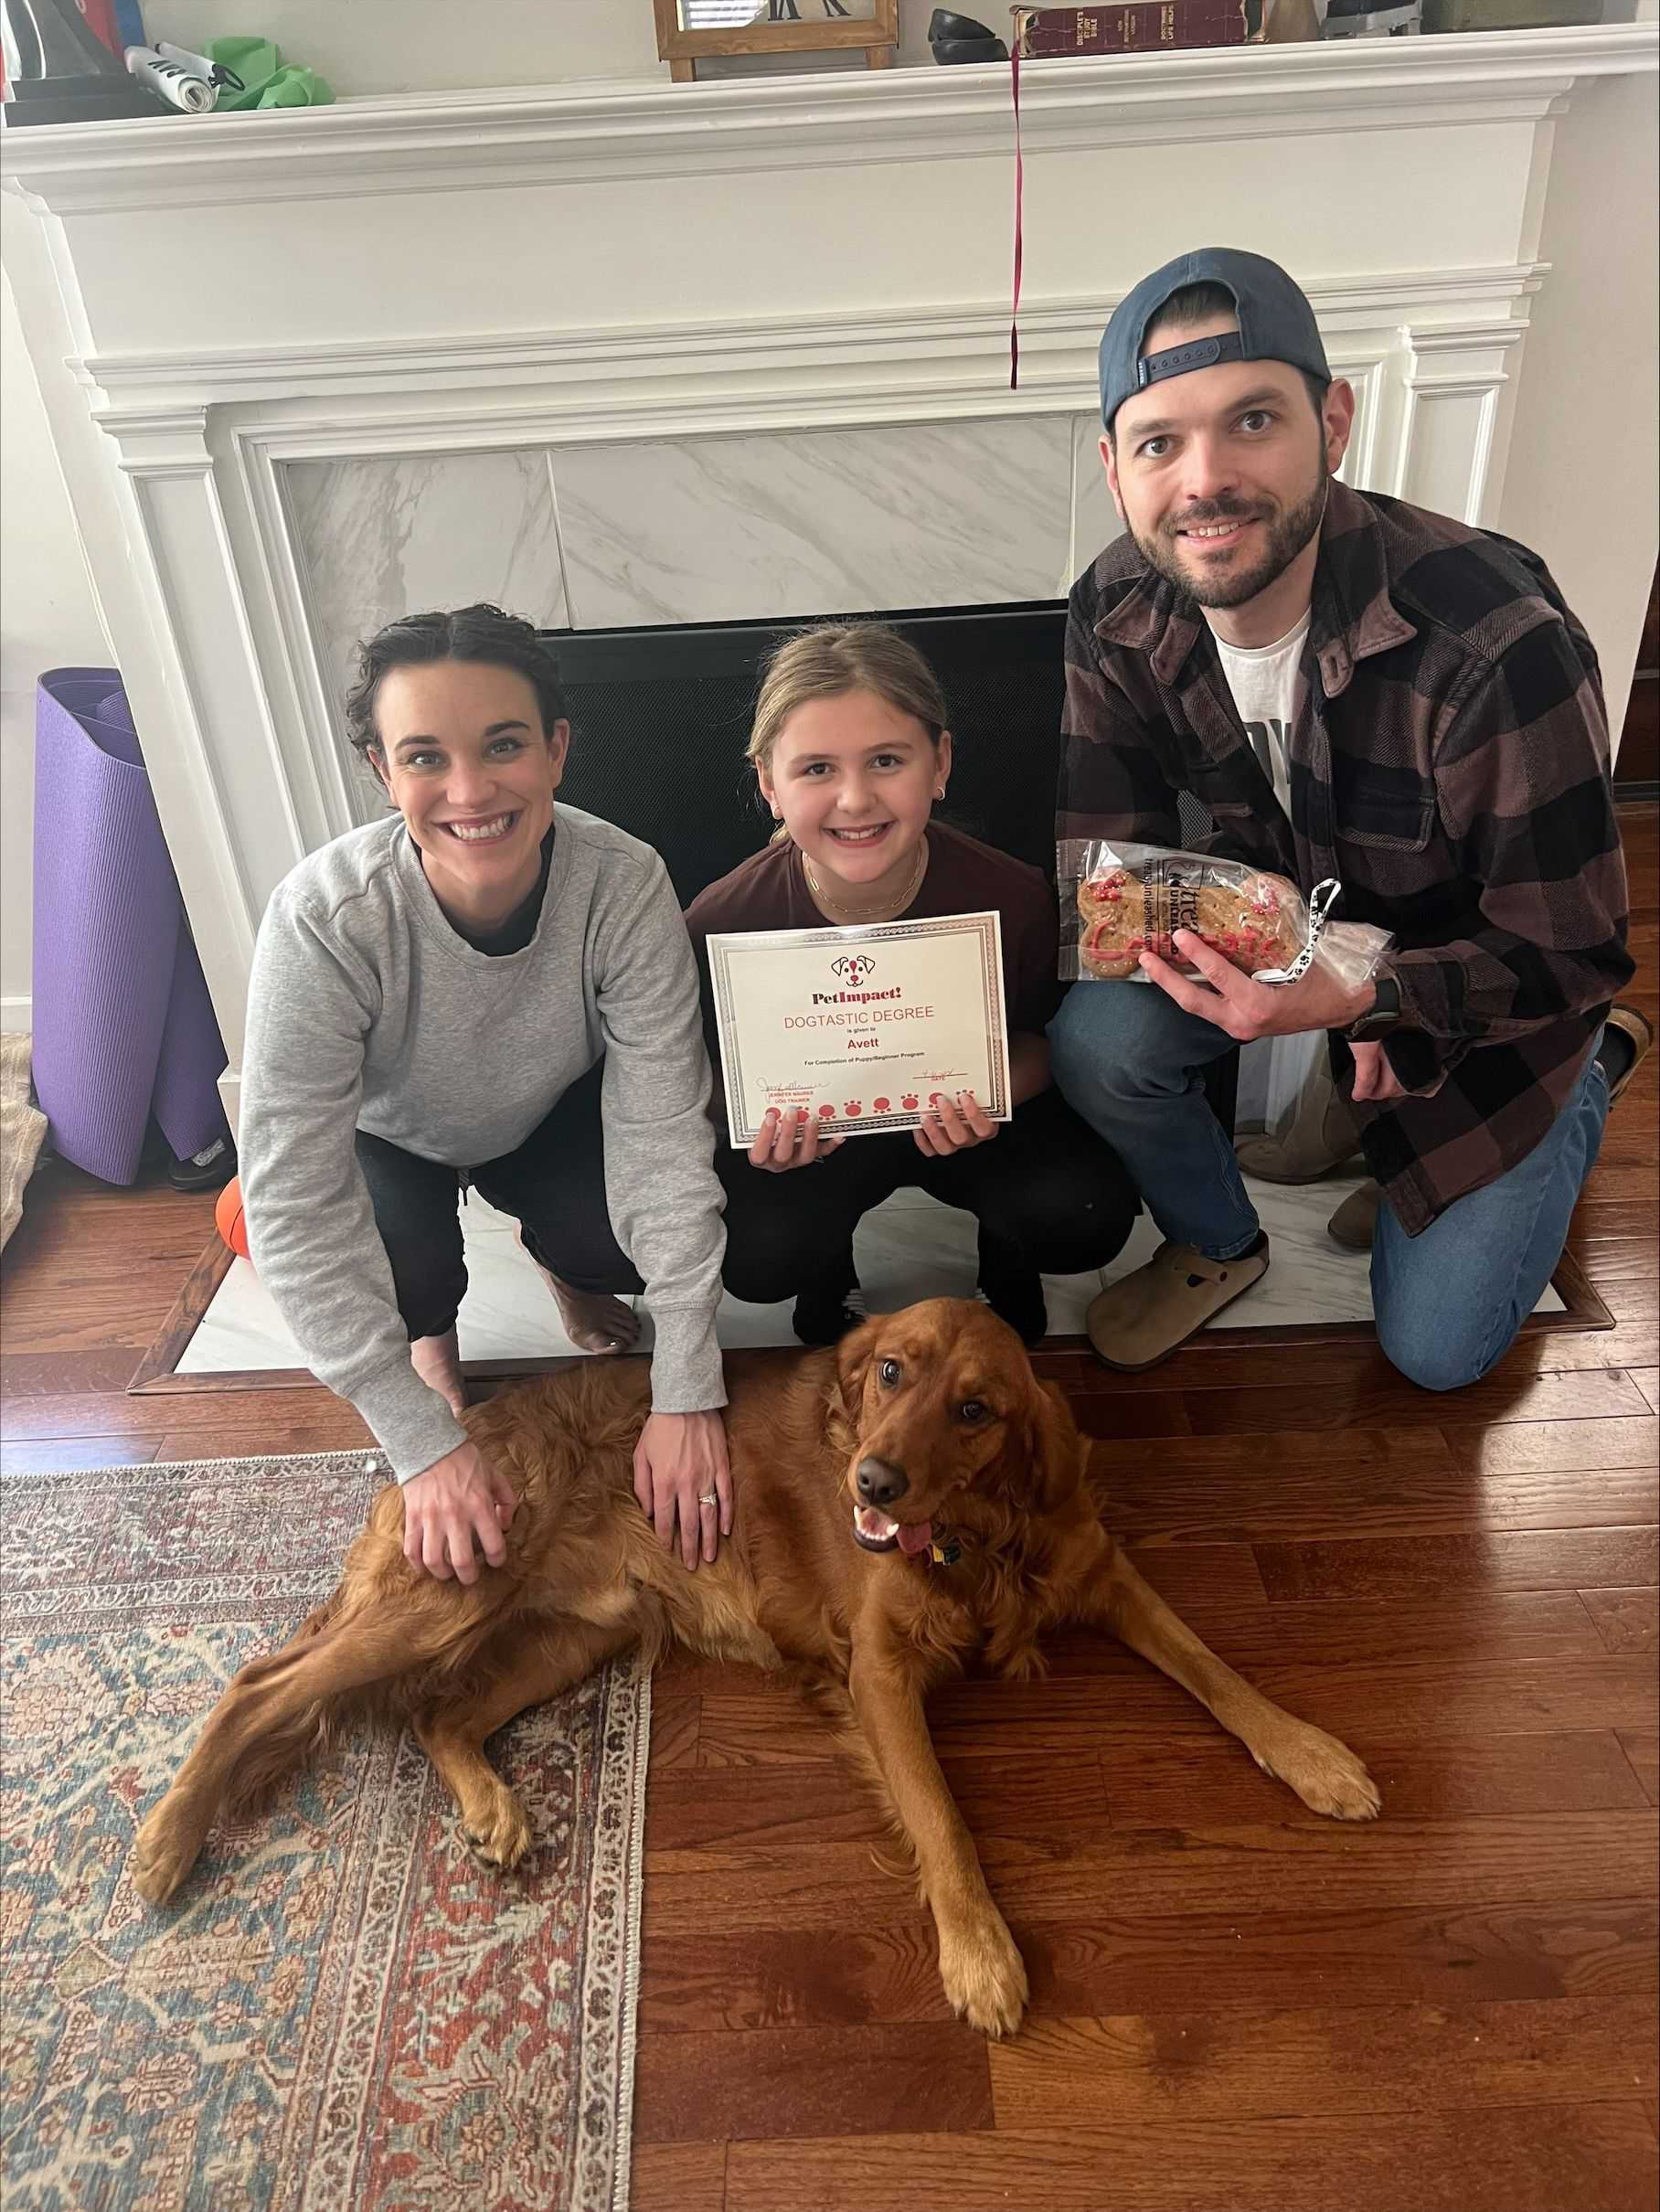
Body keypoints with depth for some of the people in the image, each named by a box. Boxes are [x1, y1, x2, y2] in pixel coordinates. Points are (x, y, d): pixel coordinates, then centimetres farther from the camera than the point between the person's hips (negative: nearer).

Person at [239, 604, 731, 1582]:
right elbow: (298, 1205, -34)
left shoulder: (625, 883, -32)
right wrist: (425, 1442, -34)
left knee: (629, 1236, -25)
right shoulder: (324, 918, -37)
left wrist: (686, 1394, -34)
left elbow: (663, 1133, -31)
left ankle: (565, 1262, 14)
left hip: (555, 1116, 2)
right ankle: (431, 1329, 9)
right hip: (388, 1136, -1)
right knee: (408, 1265, -30)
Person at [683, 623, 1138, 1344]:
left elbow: (1039, 1037, -5)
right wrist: (758, 1127, -30)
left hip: (965, 1121, 0)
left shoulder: (1012, 900, -24)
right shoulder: (720, 923, -24)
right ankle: (826, 1258, 14)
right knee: (752, 1258, -26)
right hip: (806, 1133, 0)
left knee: (1084, 1219, -25)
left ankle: (1004, 1250, 15)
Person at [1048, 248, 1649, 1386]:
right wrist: (1210, 936, -30)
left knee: (1435, 1348, 6)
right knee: (1097, 1042, -28)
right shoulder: (1117, 617, -19)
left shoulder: (1498, 640, -35)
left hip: (1482, 994, -3)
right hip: (1284, 936, 3)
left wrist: (1353, 1003, -44)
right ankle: (1218, 1245, 6)